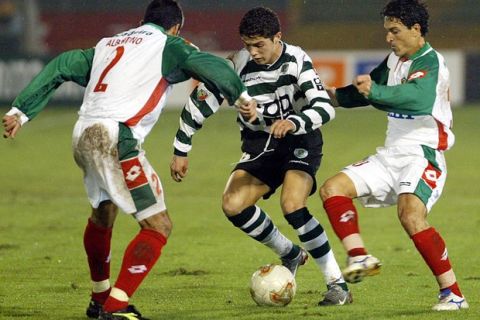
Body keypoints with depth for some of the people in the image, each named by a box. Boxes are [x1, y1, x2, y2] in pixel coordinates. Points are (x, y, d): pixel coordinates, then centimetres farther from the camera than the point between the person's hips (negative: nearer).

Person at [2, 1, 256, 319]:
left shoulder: (107, 45, 25)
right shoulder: (168, 45, 7)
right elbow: (207, 64, -10)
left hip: (83, 137, 8)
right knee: (158, 226, -4)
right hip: (116, 139, -8)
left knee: (103, 215, 30)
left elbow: (60, 68, 22)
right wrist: (241, 96, -11)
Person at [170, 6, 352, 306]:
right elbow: (200, 102, -3)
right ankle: (290, 254, 7)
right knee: (233, 205, -18)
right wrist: (181, 150, -1)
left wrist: (293, 123, -47)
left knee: (292, 205, -27)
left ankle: (337, 284, -16)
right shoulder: (239, 65, -13)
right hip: (259, 144, 4)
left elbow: (325, 107, -28)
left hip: (300, 140, -4)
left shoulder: (296, 60, -19)